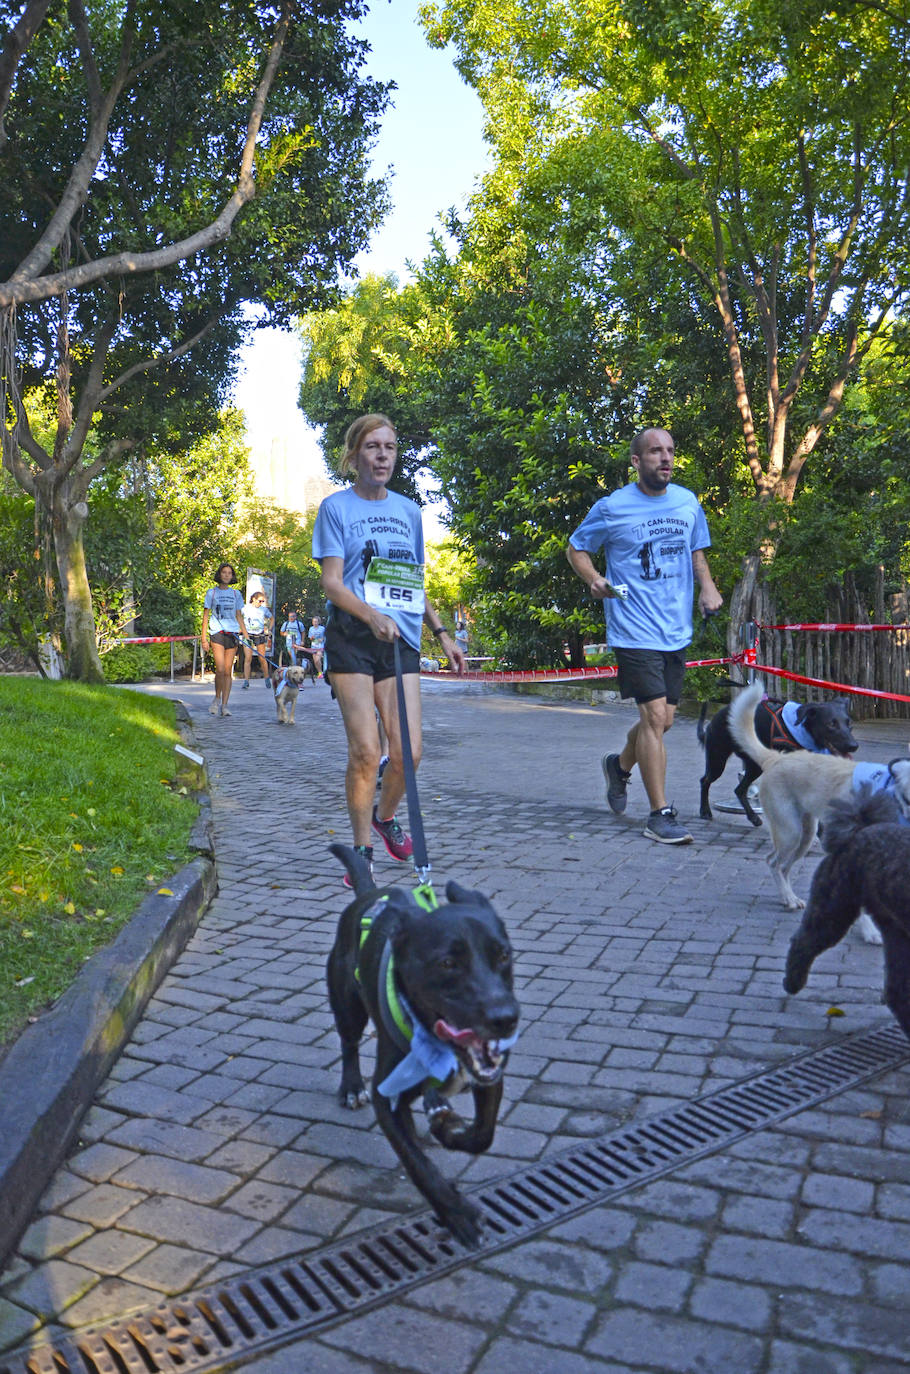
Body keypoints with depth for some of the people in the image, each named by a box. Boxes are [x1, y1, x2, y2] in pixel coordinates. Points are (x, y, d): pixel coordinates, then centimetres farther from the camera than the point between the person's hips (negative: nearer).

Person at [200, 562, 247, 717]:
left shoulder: (236, 594, 13)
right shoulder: (212, 592, 6)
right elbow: (205, 616, 6)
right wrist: (204, 638, 0)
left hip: (232, 634, 3)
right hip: (217, 633, -3)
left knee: (228, 671, 1)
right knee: (220, 669, -15)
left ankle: (224, 705, 6)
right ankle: (217, 698, 8)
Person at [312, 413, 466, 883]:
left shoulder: (409, 511, 17)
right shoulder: (336, 507, 2)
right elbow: (331, 583, -7)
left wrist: (441, 633, 16)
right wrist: (371, 616, -24)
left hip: (401, 640, 4)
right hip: (352, 638, -4)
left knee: (407, 751, -4)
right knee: (365, 750, -8)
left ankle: (385, 817, 25)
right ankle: (362, 849, 8)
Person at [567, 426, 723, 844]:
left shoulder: (688, 503, 10)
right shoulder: (612, 507, -5)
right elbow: (576, 548, 5)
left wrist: (708, 587, 3)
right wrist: (594, 579, -15)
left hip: (677, 630, 6)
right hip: (635, 631, -6)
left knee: (662, 720, 12)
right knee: (655, 716, -12)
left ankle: (619, 765, 42)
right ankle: (660, 815, -3)